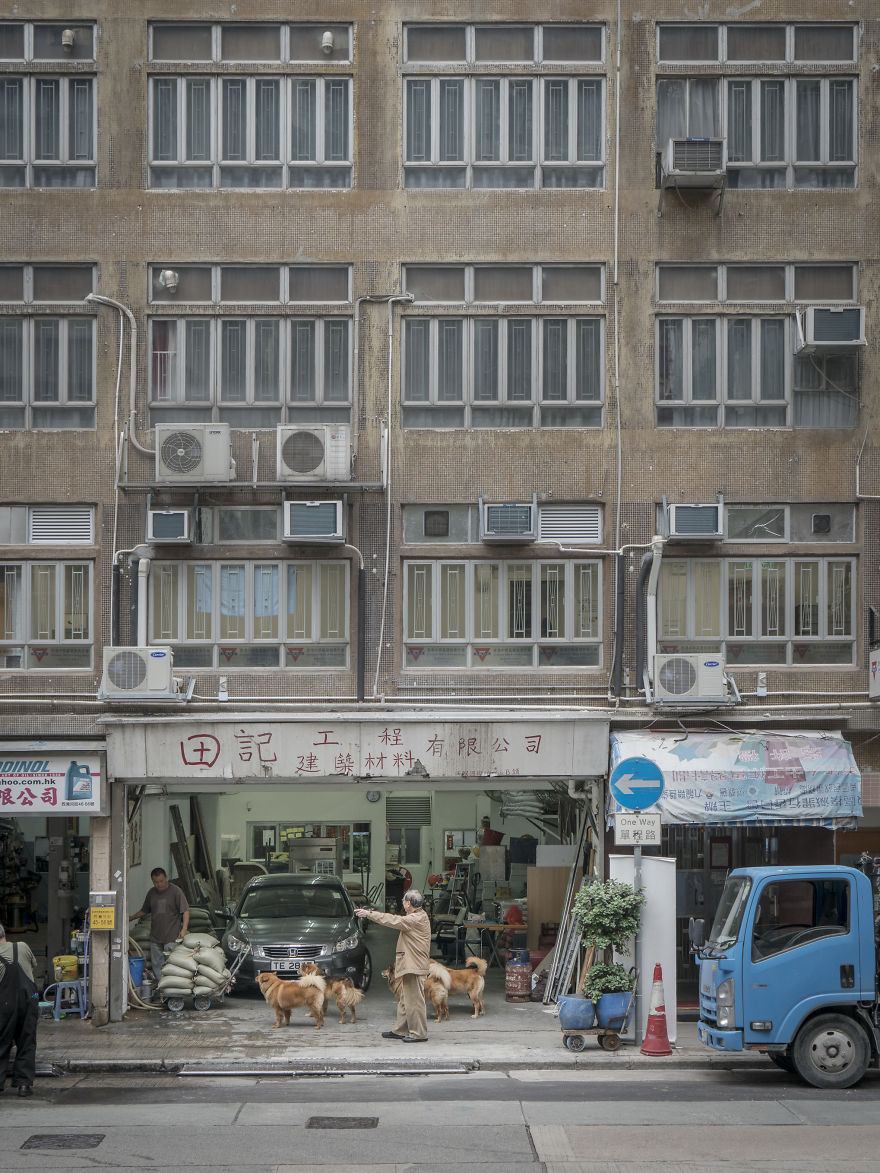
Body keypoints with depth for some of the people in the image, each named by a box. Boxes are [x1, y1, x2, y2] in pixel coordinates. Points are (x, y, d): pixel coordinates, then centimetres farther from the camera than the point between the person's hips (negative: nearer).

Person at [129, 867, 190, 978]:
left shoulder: (175, 891, -7)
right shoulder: (151, 893, 10)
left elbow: (185, 911, -9)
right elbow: (144, 911, 23)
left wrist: (184, 929, -18)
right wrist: (130, 918, 18)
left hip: (172, 937, -6)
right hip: (155, 937, 6)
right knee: (156, 965, 7)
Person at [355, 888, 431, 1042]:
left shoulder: (418, 918, -17)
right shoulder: (416, 917, 16)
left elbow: (393, 921, -18)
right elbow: (396, 919, 21)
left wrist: (369, 914, -14)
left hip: (415, 966, -11)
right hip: (410, 965, 11)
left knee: (414, 1001, -7)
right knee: (405, 1000, 16)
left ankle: (419, 1033, -2)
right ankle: (400, 1030, 23)